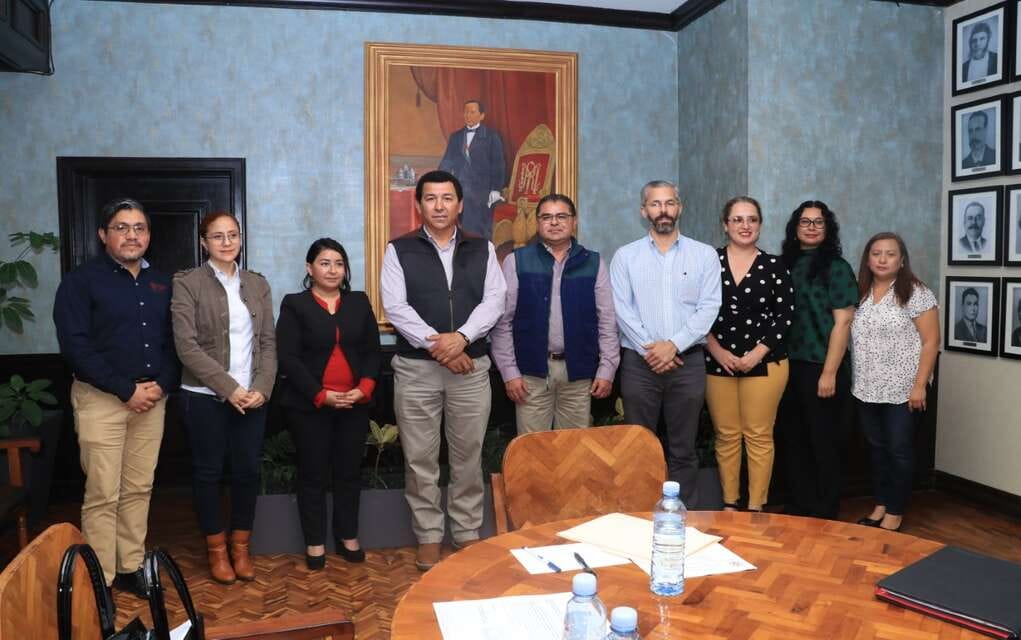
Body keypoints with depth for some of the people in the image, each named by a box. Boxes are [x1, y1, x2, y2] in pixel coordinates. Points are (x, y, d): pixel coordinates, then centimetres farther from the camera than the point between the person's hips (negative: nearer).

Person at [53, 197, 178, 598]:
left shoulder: (162, 283, 11)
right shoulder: (81, 281, -4)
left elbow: (174, 342, 11)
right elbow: (75, 345, -12)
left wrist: (161, 385, -6)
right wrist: (126, 390, -15)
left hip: (152, 397, 5)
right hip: (101, 398, -4)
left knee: (139, 489, 10)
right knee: (102, 495, -2)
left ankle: (131, 567, 22)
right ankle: (99, 582, 9)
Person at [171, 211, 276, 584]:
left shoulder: (257, 284, 9)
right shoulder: (187, 283, -4)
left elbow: (268, 342, 6)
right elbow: (187, 346, -11)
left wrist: (261, 388, -7)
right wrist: (229, 388, -15)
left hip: (253, 396, 3)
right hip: (206, 396, -3)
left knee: (248, 471, 8)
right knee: (208, 472, 8)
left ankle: (241, 546, 25)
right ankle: (216, 549, 24)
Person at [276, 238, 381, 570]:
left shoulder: (360, 302, 10)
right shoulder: (294, 305, -1)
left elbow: (373, 350, 7)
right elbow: (287, 358, -8)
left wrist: (364, 387, -10)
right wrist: (320, 394, -16)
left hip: (355, 403, 3)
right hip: (309, 405, -3)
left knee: (349, 471, 11)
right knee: (313, 474, 6)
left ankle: (348, 536, 26)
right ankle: (315, 542, 19)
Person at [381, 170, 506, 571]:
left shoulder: (482, 249, 9)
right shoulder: (399, 250, 4)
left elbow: (493, 301, -1)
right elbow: (395, 306, -6)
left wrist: (461, 337, -17)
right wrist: (435, 345, -15)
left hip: (471, 366, 1)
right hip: (415, 368, -1)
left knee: (468, 456, 8)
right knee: (420, 459, 5)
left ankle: (467, 535, 21)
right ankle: (429, 538, 18)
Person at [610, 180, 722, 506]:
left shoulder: (704, 255, 6)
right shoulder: (625, 256, 6)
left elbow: (709, 307, -2)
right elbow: (622, 309, -2)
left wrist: (674, 344, -13)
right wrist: (649, 348, -12)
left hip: (688, 361, 0)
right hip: (639, 363, 0)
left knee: (683, 449, 7)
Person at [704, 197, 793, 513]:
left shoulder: (774, 265, 3)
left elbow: (785, 315, 1)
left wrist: (758, 352, -9)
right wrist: (717, 350, -8)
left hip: (764, 362, 0)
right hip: (718, 362, 1)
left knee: (759, 436, 2)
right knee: (726, 435, 7)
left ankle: (755, 507, 12)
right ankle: (729, 504, 18)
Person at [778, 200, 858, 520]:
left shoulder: (836, 267, -5)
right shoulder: (786, 265, 9)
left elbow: (843, 322, -10)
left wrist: (829, 373, -14)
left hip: (821, 370, -5)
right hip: (789, 367, 5)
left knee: (824, 444, 6)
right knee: (793, 441, 13)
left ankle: (825, 516, 19)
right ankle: (798, 511, 27)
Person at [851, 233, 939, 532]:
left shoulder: (916, 293, -9)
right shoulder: (860, 293, 7)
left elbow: (931, 341, -11)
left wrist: (920, 385, -15)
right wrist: (854, 379, 7)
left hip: (902, 390, -5)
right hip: (866, 389, 5)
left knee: (899, 450, 5)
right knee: (877, 448, 14)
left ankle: (895, 513, 17)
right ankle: (880, 505, 27)